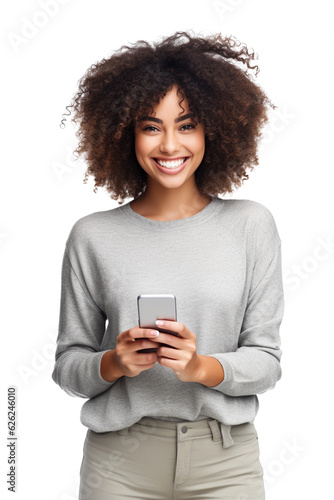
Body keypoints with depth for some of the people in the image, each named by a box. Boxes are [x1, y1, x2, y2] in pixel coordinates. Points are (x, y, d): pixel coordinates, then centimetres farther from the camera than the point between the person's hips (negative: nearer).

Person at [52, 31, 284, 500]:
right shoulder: (92, 236, -2)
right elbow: (68, 365, 3)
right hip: (120, 461, 0)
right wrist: (114, 363, -16)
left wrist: (202, 367, -20)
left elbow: (267, 360, -2)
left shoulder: (251, 224, -2)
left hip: (226, 459, 0)